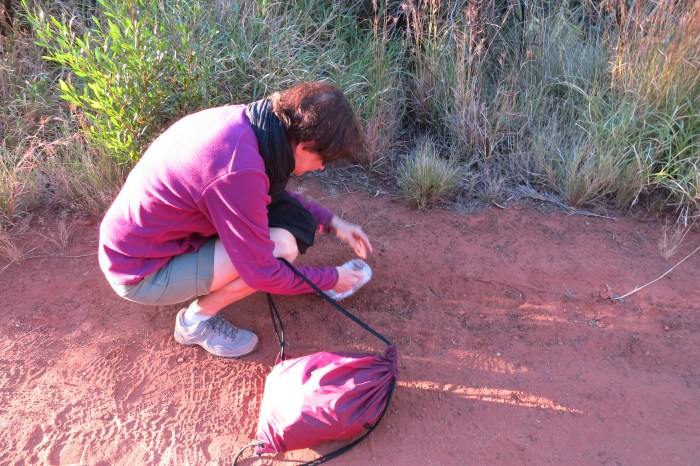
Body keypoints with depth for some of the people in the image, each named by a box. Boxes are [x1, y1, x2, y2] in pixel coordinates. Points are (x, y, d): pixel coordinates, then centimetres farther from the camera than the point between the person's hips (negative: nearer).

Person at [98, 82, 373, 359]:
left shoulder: (241, 119, -9)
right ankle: (198, 319, -1)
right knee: (282, 247, -19)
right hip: (141, 273, -8)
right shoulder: (238, 171, -34)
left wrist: (331, 221, 9)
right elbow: (261, 273, -23)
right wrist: (331, 279, -8)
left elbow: (273, 192, 12)